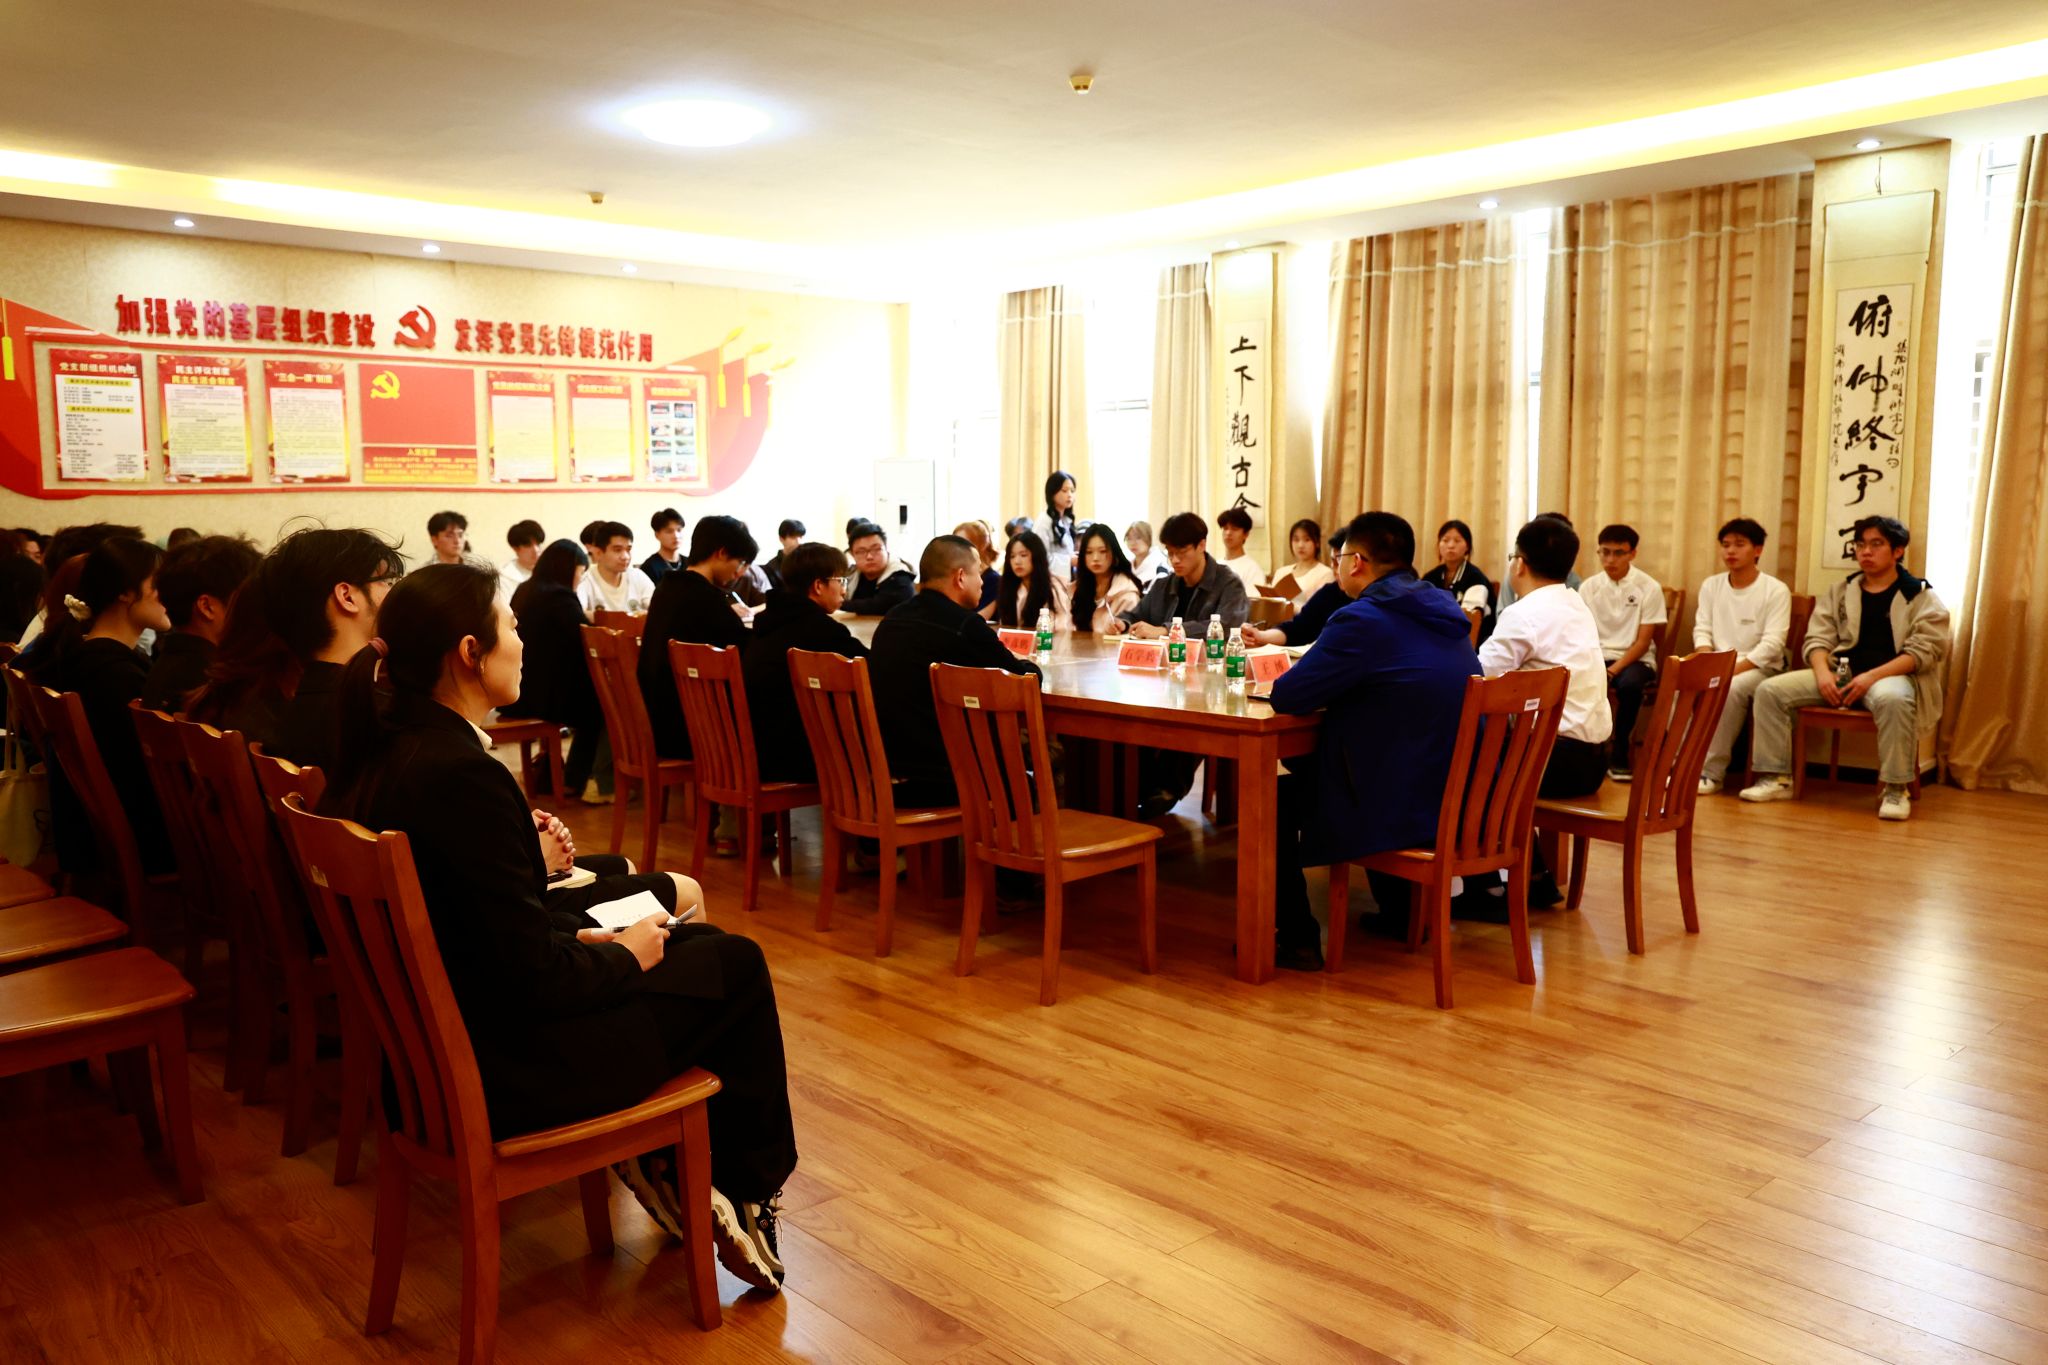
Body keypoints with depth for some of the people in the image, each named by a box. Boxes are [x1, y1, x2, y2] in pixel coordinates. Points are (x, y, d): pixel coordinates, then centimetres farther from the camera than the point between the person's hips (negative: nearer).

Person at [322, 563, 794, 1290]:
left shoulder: (381, 753, 0)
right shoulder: (464, 776, -28)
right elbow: (536, 977, -25)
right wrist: (625, 956, -7)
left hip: (444, 1029, 9)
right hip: (503, 1072, -9)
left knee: (699, 943, 18)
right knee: (734, 965, 5)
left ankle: (658, 1158, 21)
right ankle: (745, 1188, 21)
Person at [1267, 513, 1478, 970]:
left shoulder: (1362, 620, -18)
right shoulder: (1443, 614, 8)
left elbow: (1287, 697, -15)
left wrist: (1287, 680, 6)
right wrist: (1329, 684, 14)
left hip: (1401, 812, -8)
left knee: (1274, 797, 13)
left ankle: (1296, 940, 18)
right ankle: (1401, 911, 40)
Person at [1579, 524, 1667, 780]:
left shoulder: (1649, 588, -3)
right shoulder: (1588, 587, 4)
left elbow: (1643, 642, -7)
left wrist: (1614, 670, -21)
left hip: (1636, 660, -2)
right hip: (1597, 657, 2)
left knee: (1629, 683, -37)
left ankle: (1619, 754, -18)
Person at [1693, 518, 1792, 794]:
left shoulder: (1776, 591, -5)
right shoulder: (1711, 586, 11)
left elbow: (1772, 645, -13)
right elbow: (1702, 630, 7)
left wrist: (1734, 669, -24)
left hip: (1759, 668, -4)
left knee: (1731, 688, -37)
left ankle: (1712, 772, -29)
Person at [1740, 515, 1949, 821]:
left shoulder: (1921, 596, 4)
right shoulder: (1840, 592, 17)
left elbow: (1923, 651, -8)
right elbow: (1818, 638, 10)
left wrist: (1872, 676, -21)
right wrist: (1823, 672, -13)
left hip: (1892, 676, -4)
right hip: (1840, 672, 4)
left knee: (1892, 698, -41)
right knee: (1770, 690, -16)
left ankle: (1896, 788, -28)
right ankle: (1776, 778, -11)